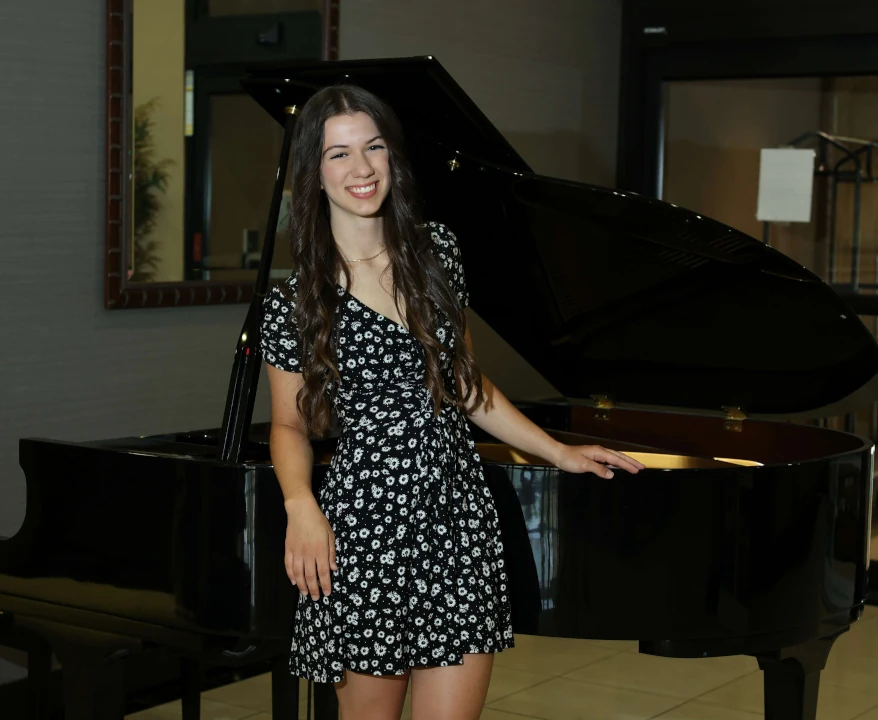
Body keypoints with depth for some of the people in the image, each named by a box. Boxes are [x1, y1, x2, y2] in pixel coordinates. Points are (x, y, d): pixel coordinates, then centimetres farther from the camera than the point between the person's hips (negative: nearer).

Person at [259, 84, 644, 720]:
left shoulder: (436, 251, 7)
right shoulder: (297, 302, -4)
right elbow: (289, 426, 5)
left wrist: (558, 452, 16)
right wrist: (301, 506, -14)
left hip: (460, 523, 3)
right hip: (365, 527, -3)